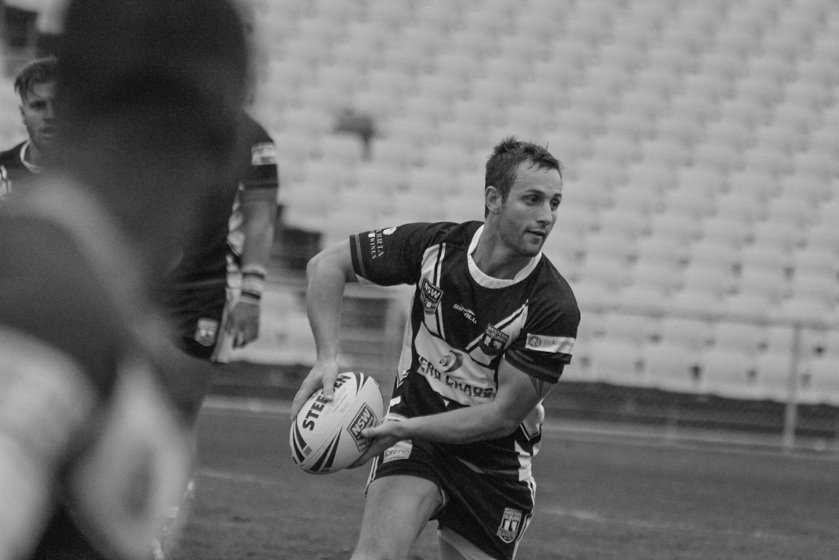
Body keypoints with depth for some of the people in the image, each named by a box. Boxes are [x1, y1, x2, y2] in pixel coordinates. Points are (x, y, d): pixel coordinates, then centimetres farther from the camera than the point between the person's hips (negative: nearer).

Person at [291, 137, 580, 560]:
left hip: (496, 457, 0)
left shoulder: (553, 307, -20)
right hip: (413, 430, 0)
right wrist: (327, 358, -13)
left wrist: (405, 428, -22)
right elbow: (327, 264, 0)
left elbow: (504, 415, -17)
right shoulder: (434, 246, -13)